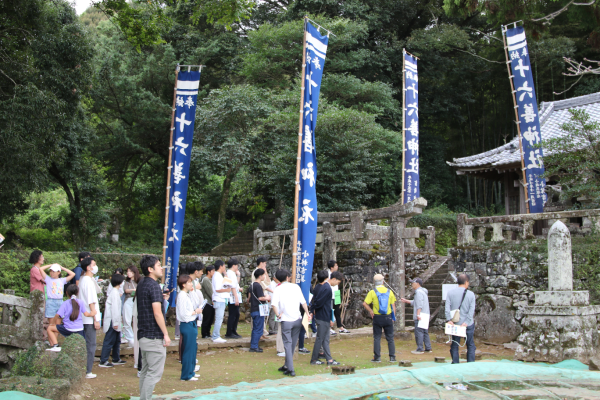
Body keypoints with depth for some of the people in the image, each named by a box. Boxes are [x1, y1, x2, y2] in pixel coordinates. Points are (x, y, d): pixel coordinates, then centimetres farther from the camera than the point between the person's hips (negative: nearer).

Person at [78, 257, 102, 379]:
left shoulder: (82, 279, 10)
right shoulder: (89, 281, -17)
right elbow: (91, 302, -18)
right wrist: (96, 319, -16)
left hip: (82, 318, 9)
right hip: (89, 319, -9)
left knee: (84, 344, 15)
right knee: (91, 345, -2)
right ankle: (88, 372, 1)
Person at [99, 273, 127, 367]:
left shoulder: (115, 292, 16)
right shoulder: (115, 293, -15)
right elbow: (114, 308, -19)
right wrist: (115, 322, -20)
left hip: (114, 322, 10)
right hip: (112, 321, -10)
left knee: (117, 340, 16)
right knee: (109, 341, -6)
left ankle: (116, 359, 24)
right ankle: (103, 361, -2)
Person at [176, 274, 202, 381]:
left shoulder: (187, 295, 14)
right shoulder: (182, 296, -17)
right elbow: (183, 313, -22)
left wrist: (196, 310, 7)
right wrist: (195, 312, -13)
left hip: (192, 324, 10)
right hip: (187, 325, -10)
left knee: (193, 349, 16)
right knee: (188, 349, -3)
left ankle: (191, 371, 26)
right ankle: (186, 375, 5)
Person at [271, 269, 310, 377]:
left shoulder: (278, 289, -4)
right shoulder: (295, 286, 5)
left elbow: (274, 304, -19)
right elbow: (303, 302, 4)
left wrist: (278, 315, -7)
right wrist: (307, 314, 12)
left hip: (286, 320, -3)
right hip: (297, 319, 3)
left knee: (288, 344, 2)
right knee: (292, 344, 16)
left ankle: (291, 369, -3)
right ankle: (287, 366, 27)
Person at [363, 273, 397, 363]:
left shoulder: (372, 292, -4)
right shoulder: (389, 292, 3)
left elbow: (365, 303, -10)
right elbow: (393, 306, 3)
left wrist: (370, 311, 3)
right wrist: (393, 317, 9)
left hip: (377, 317, -2)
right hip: (388, 317, 2)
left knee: (377, 338, 5)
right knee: (390, 338, 8)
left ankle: (377, 357, 4)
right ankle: (392, 357, 7)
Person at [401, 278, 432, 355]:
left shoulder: (419, 292, -11)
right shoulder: (422, 291, 22)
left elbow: (419, 304, -20)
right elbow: (415, 302, 29)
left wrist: (418, 314, -25)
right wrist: (406, 301, 32)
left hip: (420, 316, -10)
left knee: (419, 332, -8)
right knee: (425, 332, 12)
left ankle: (420, 349, -7)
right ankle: (428, 348, 15)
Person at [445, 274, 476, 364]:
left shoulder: (450, 293, 1)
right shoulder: (471, 294, -2)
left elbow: (447, 308, -9)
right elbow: (472, 310, -10)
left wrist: (449, 319, -13)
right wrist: (466, 322, -13)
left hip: (455, 324, 1)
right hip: (468, 325, -1)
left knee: (455, 345, 9)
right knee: (470, 345, 10)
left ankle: (455, 364, 9)